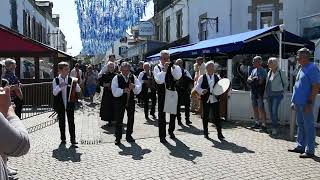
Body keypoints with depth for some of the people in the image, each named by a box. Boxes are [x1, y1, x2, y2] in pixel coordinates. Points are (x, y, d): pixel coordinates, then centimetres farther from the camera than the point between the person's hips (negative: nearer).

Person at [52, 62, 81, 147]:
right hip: (60, 104, 1)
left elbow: (78, 90, -5)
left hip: (70, 104, 0)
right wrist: (59, 86, -26)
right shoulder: (56, 80, -2)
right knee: (61, 122, 10)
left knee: (71, 122, 0)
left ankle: (73, 140, 4)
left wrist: (75, 84, -25)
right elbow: (54, 93, -9)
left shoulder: (71, 79, -2)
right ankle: (63, 138, 23)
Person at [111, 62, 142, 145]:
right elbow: (114, 91, -16)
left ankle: (129, 135, 28)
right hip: (119, 102, -3)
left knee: (131, 119, 12)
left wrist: (134, 86, -26)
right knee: (119, 120, 0)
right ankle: (118, 138, 11)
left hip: (131, 101, 3)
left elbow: (139, 89, -5)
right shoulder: (116, 78, -7)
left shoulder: (133, 77, 2)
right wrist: (123, 90, -32)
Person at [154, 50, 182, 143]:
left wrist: (173, 67, -18)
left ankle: (171, 131, 38)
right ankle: (162, 136, 11)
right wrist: (164, 69, -22)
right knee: (162, 115, 2)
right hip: (162, 94, -4)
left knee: (173, 113, 16)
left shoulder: (172, 67, 5)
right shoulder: (157, 68, -5)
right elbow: (159, 80, -20)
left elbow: (178, 77, -10)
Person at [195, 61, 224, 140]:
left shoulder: (217, 77, 8)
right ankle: (205, 132, 22)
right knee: (205, 116, 9)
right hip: (206, 100, -1)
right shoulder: (202, 77, 0)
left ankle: (219, 133, 4)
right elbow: (197, 87, -3)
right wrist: (202, 91, -21)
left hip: (215, 100, 1)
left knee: (217, 116, -2)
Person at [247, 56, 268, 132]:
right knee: (255, 108, 12)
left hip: (260, 92, -8)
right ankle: (257, 123, 22)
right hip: (253, 92, 8)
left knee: (261, 109, -9)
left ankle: (264, 125, -4)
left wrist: (252, 79, -3)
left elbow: (260, 82, -18)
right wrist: (255, 79, -12)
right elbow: (248, 79, 8)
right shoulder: (253, 70, 15)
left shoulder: (263, 71, -9)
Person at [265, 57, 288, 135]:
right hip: (269, 95, 6)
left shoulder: (281, 73, -10)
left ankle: (275, 128, -4)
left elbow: (286, 83, 2)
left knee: (274, 111, -14)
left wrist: (282, 91, 5)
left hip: (277, 94, -6)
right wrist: (266, 94, 9)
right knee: (271, 111, 9)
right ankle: (274, 126, 22)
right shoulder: (269, 72, 7)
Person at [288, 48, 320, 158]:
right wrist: (294, 101, 19)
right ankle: (300, 146, 27)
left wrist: (310, 102, -20)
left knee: (309, 126, -1)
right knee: (300, 125, 16)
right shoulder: (302, 69, 15)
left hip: (306, 103, -9)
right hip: (299, 103, 10)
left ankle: (309, 151, 6)